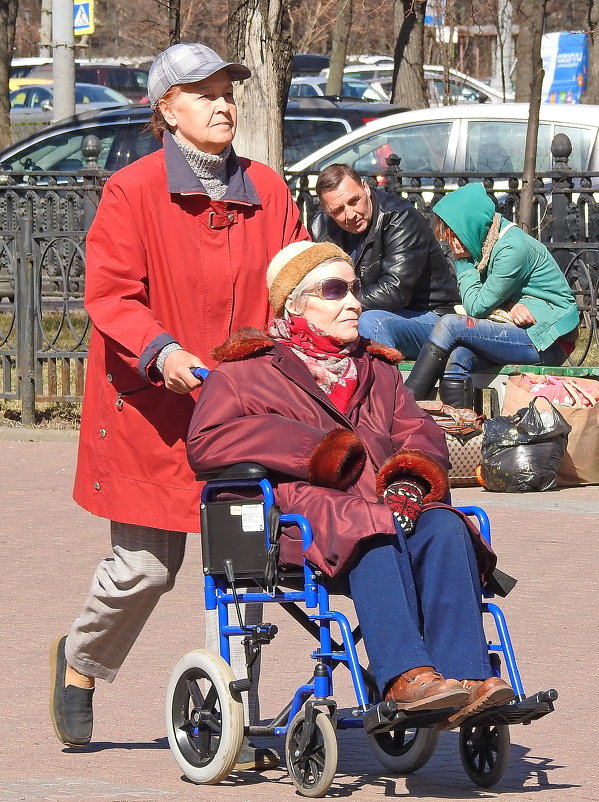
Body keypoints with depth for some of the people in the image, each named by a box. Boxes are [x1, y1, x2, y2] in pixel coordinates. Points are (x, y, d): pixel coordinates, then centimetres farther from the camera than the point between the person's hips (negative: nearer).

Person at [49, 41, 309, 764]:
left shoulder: (266, 191, 9)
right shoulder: (133, 190, -5)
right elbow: (108, 293, -10)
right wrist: (160, 351, -26)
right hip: (151, 407, -4)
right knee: (145, 564, 1)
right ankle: (79, 662, 29)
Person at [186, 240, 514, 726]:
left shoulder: (377, 372, 31)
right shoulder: (247, 373, 15)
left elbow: (419, 432, 19)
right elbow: (205, 443, -2)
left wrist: (408, 481, -7)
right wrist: (315, 449, -8)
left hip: (386, 504, 5)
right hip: (303, 509, -4)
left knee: (444, 528, -30)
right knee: (374, 534, -38)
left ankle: (466, 674, -44)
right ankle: (403, 676, -51)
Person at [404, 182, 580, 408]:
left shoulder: (514, 249, -17)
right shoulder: (488, 245, 9)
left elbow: (477, 307, -13)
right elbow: (477, 307, 6)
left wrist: (464, 262, -5)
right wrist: (509, 309, -14)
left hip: (550, 341, -8)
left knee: (450, 325, -20)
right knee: (455, 358, -22)